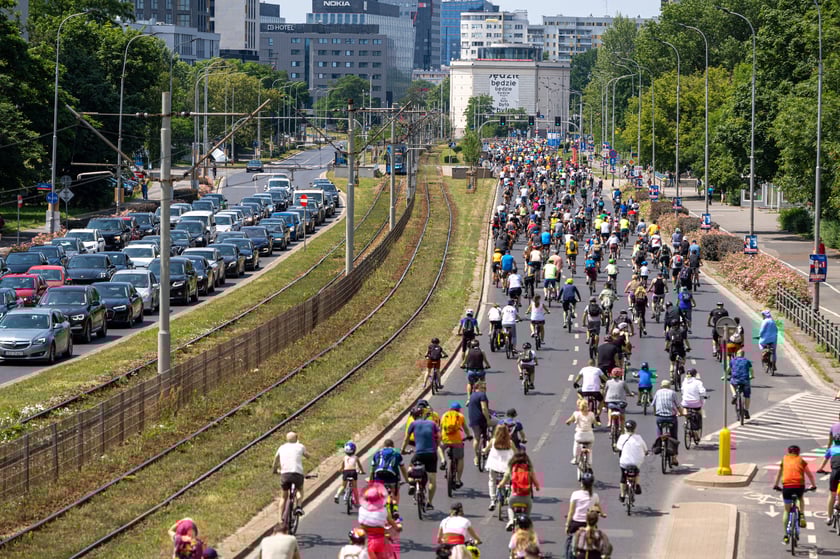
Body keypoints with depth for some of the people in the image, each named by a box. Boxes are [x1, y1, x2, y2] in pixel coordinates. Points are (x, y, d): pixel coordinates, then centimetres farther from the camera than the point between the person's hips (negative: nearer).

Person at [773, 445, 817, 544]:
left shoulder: (784, 460, 18)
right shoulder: (801, 461, 15)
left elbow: (779, 474, 30)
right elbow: (810, 475, 20)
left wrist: (775, 485, 43)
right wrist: (813, 485, 34)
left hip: (786, 486, 0)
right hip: (799, 486, 0)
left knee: (787, 510, 14)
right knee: (800, 498, 35)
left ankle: (786, 535, 11)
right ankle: (801, 515, 11)